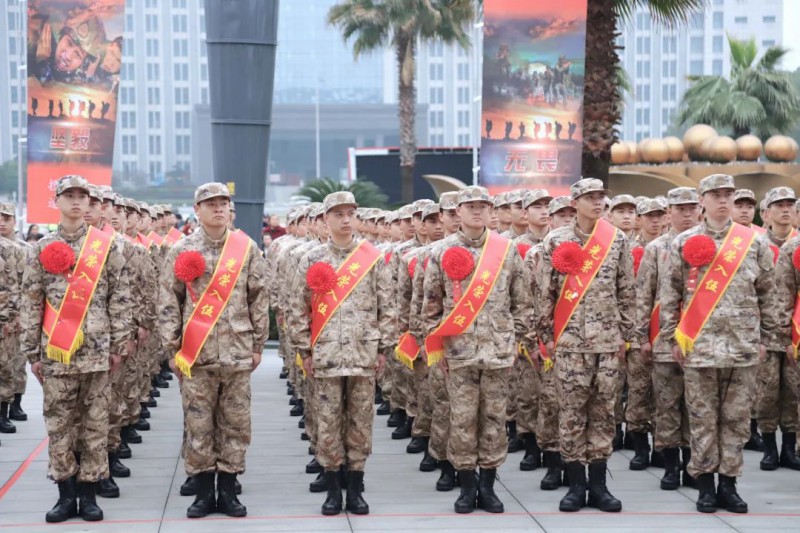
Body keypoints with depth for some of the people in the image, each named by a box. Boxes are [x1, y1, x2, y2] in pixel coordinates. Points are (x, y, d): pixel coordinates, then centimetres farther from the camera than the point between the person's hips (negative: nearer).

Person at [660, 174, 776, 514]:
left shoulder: (755, 243, 6)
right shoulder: (684, 243, 3)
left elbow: (766, 294, 11)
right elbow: (669, 293, 5)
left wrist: (764, 338, 9)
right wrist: (673, 337, 1)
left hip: (743, 347, 1)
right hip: (698, 346, -1)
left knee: (736, 418, 6)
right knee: (703, 418, 3)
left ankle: (728, 483, 14)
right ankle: (705, 485, 11)